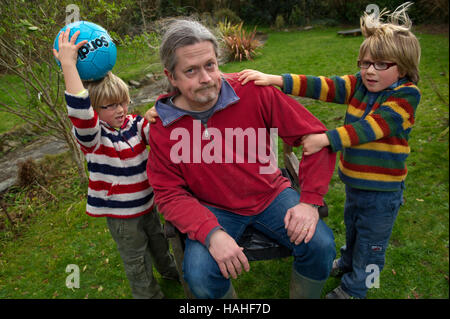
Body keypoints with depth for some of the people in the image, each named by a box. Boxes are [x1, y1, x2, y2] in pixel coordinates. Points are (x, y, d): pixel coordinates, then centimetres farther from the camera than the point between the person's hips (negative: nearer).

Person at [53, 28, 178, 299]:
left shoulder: (135, 124, -6)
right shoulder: (92, 135, -21)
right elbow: (80, 112, -41)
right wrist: (68, 64, -45)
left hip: (148, 202, 5)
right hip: (120, 214, -5)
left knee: (159, 242, 30)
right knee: (137, 262, 16)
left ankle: (170, 270, 59)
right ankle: (148, 293, 42)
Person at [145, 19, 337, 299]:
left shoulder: (253, 92, -14)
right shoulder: (163, 128, -10)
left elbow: (315, 136, -9)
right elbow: (170, 194, -9)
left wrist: (310, 201, -14)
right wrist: (211, 233, -25)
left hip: (271, 194, 1)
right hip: (214, 210, 0)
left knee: (321, 245, -19)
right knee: (200, 276, -23)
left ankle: (303, 296, 15)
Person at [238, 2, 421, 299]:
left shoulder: (406, 95, -19)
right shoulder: (358, 84, -6)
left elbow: (371, 127, -31)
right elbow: (323, 86, -18)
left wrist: (326, 139, -40)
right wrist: (275, 80, -29)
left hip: (382, 189, -5)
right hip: (353, 180, 5)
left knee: (371, 239, 16)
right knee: (352, 226, 29)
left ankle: (354, 287, 38)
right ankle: (348, 262, 56)